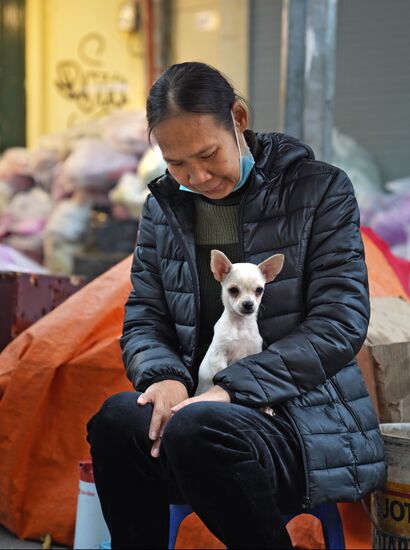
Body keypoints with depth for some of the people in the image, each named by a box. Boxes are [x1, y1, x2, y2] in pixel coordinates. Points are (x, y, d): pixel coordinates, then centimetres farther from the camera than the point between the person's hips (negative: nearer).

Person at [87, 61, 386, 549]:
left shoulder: (320, 189, -1)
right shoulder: (163, 207, 12)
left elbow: (340, 324, -9)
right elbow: (142, 321, 10)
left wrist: (232, 388, -19)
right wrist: (165, 378, -15)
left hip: (306, 418, -3)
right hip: (205, 405, 4)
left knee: (198, 429, -35)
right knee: (118, 418, -30)